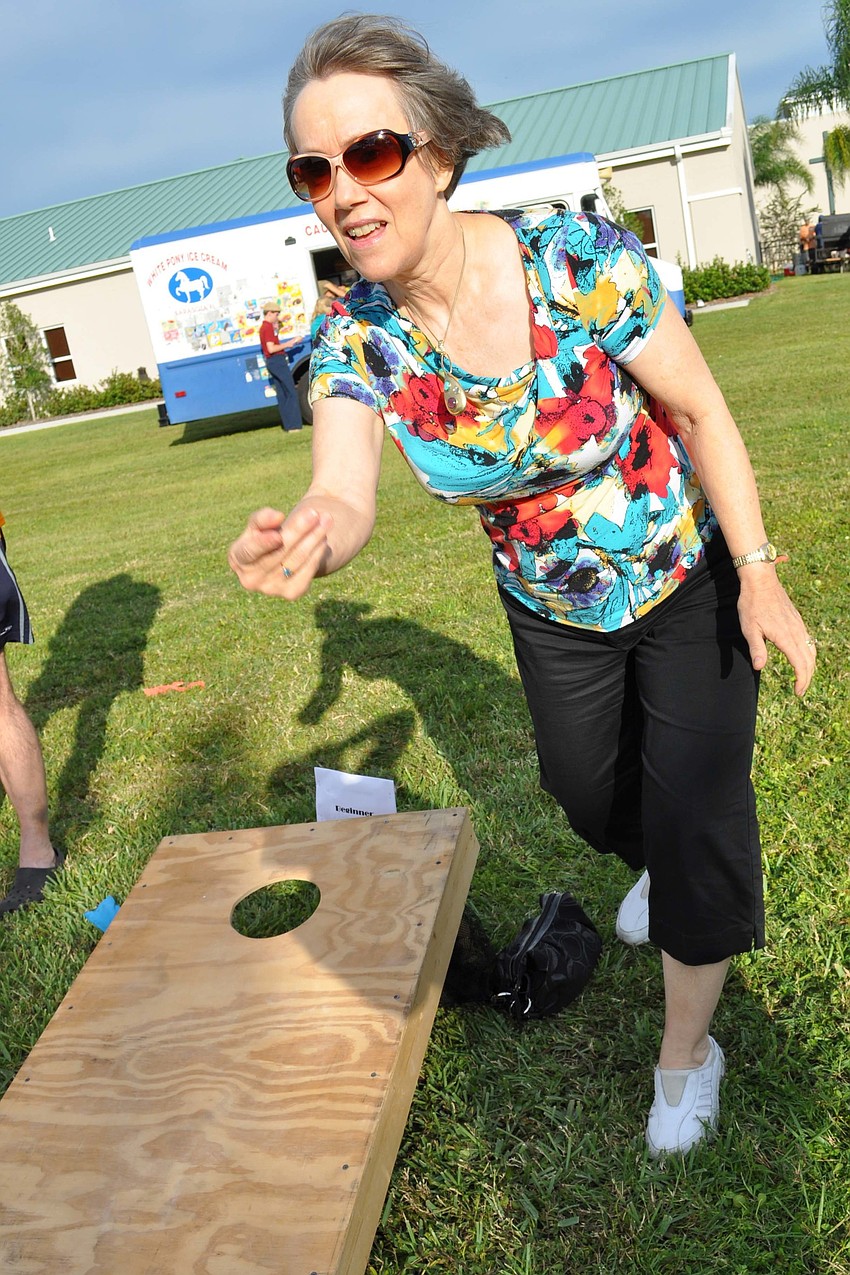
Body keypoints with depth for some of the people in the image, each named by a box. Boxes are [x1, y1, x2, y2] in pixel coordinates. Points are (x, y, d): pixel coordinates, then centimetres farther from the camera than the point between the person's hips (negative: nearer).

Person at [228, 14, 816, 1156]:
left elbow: (702, 414, -18)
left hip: (688, 582, -3)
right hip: (553, 610, 4)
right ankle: (663, 869, 60)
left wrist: (759, 575, -18)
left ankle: (687, 1050, 27)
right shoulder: (356, 338, -19)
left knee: (693, 809, 0)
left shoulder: (580, 260, -28)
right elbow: (345, 494, -33)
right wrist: (306, 538, -57)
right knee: (587, 791, 22)